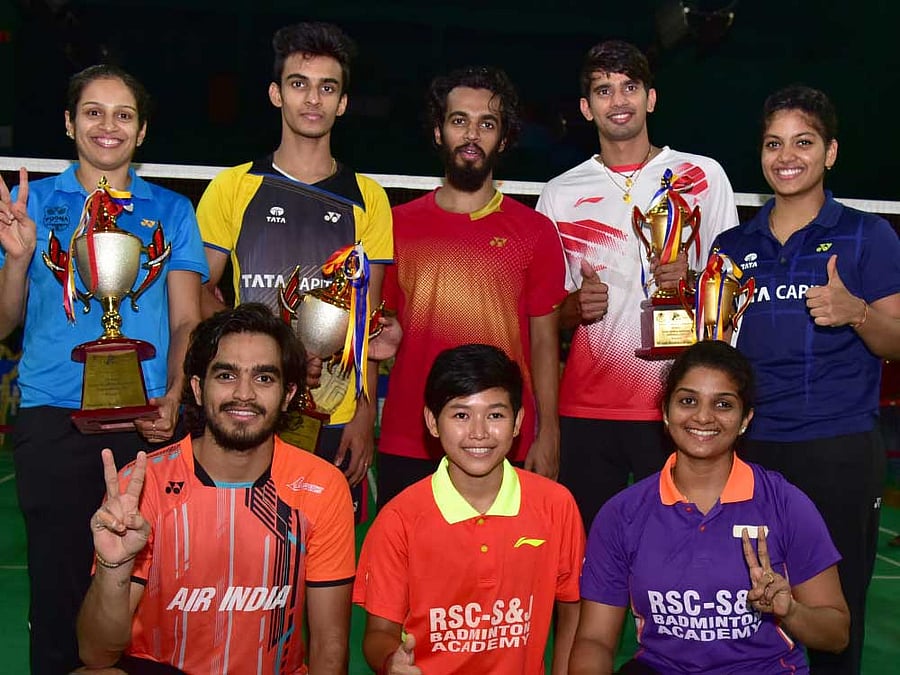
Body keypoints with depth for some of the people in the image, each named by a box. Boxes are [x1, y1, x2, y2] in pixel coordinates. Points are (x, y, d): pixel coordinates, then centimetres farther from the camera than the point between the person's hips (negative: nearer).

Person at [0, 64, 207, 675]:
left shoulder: (171, 211, 10)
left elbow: (186, 321, 6)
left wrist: (174, 397, -10)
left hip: (147, 420, 0)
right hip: (53, 420, 0)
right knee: (60, 584, 5)